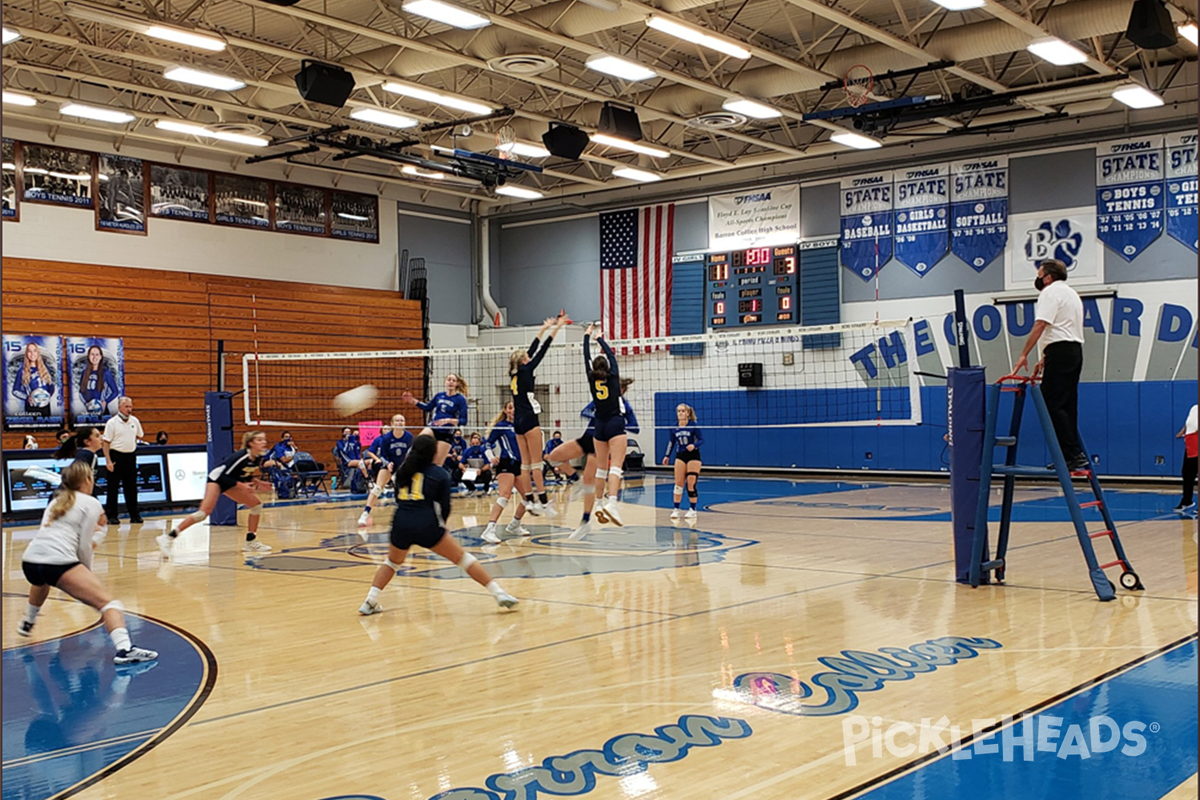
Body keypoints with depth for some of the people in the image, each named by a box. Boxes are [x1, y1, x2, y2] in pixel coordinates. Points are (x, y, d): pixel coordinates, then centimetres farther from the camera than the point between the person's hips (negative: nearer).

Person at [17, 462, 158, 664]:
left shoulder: (56, 501, 26)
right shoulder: (91, 503, 7)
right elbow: (83, 547, 2)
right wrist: (87, 576, 17)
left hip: (29, 562, 8)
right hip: (59, 562, -7)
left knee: (42, 580, 44)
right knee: (107, 601, -12)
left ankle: (27, 623, 63)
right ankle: (124, 649, -34)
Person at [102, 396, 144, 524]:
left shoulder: (135, 421, 6)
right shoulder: (112, 423, -8)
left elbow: (139, 435, 24)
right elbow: (106, 443, -9)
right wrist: (108, 461, -15)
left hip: (131, 457, 4)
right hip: (116, 456, -4)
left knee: (131, 487, 8)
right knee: (113, 488, 1)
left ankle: (134, 515, 14)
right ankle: (112, 516, 6)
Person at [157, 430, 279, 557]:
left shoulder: (259, 458, -6)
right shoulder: (241, 456, -28)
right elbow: (223, 476, -25)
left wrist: (257, 483, -6)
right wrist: (240, 485, -29)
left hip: (229, 483, 9)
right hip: (216, 479, -9)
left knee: (256, 504, 4)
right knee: (205, 512, -25)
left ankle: (250, 542, 10)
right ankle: (168, 537, -24)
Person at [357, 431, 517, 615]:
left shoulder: (404, 469, 16)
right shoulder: (440, 474, 8)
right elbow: (445, 508, 9)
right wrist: (440, 525, 28)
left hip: (400, 524, 3)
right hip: (427, 525, -3)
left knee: (392, 563, 31)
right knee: (463, 559, 8)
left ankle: (369, 602, 19)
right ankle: (499, 594, 5)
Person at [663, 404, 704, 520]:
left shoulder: (693, 425, -11)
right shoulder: (674, 428, 1)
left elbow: (701, 439, -9)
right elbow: (672, 442, 13)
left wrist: (694, 445, -28)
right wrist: (667, 456, 12)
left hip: (693, 455, -3)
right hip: (680, 456, 4)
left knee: (691, 484, -6)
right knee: (678, 483, 0)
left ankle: (693, 510, 5)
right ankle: (676, 509, 7)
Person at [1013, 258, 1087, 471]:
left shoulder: (1051, 292, -5)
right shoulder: (1071, 293, 27)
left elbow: (1040, 326, -15)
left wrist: (1024, 355, -15)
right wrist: (1045, 358, 22)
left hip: (1061, 351, -10)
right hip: (1076, 350, 10)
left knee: (1053, 404, -11)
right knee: (1067, 405, 9)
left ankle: (1073, 454, -16)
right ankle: (1073, 455, 7)